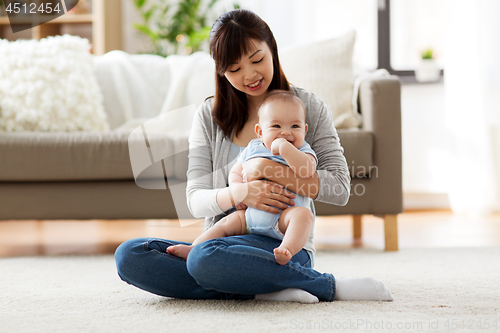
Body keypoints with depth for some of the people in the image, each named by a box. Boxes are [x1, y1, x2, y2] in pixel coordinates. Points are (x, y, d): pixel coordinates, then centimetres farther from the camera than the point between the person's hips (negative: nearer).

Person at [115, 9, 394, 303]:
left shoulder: (309, 107, 4)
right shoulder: (209, 116, 11)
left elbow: (340, 189, -5)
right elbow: (196, 201, 2)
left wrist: (266, 169, -16)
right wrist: (239, 193, -21)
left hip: (285, 245, -6)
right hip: (222, 241, 6)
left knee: (206, 259, -38)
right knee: (129, 256, -22)